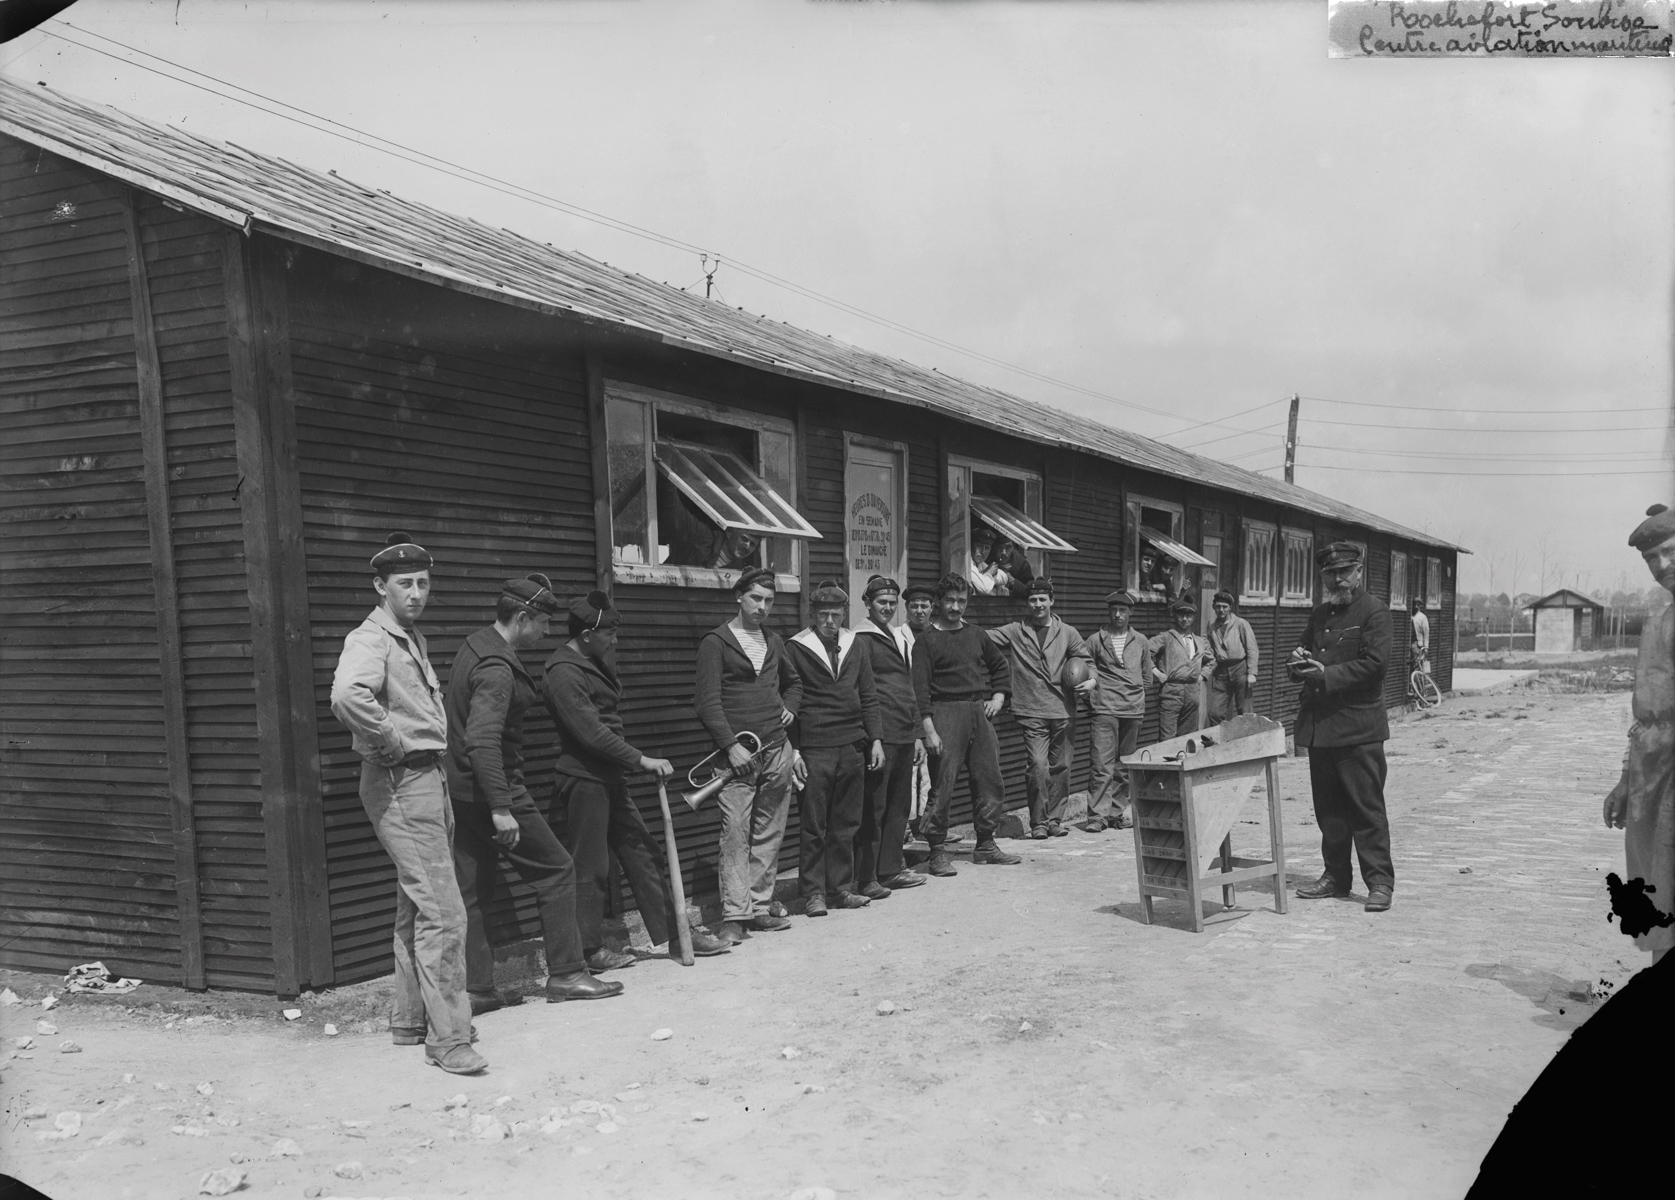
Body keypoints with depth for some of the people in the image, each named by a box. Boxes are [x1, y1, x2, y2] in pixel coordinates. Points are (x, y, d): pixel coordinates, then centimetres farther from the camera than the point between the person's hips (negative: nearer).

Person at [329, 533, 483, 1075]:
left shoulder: (412, 637, 16)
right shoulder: (369, 639, -14)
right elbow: (347, 696, -36)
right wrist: (392, 744, -22)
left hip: (428, 778, 10)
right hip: (400, 783, -10)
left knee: (416, 908, 17)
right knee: (442, 912, -10)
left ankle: (409, 1019, 29)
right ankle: (447, 1036, -2)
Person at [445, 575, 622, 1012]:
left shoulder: (474, 647, 11)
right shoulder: (497, 669, -20)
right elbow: (483, 742, -29)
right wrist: (500, 807, -31)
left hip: (462, 791, 10)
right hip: (493, 789, -10)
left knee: (474, 889, 11)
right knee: (556, 870, 2)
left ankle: (476, 989, 16)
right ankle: (565, 974, 9)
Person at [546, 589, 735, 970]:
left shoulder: (593, 664, 15)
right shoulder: (563, 671, -16)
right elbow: (590, 732, -23)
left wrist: (630, 763, 17)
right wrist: (641, 760, -22)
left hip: (610, 777, 10)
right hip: (583, 778, -10)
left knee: (643, 854, 11)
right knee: (590, 867, -1)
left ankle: (676, 932, 16)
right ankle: (590, 950, 10)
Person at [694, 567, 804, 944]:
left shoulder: (773, 641, 16)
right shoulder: (716, 641, -2)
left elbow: (793, 681, 34)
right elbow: (708, 701, -10)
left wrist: (790, 707, 14)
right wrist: (731, 746, -17)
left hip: (777, 750, 6)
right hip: (738, 753, -6)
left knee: (769, 834, 7)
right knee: (735, 833, -10)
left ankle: (758, 909, 14)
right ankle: (734, 916, -6)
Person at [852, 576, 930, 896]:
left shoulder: (903, 637, 19)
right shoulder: (862, 639, -6)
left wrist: (917, 734, 21)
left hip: (905, 736, 8)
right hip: (880, 735, -8)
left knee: (899, 806, 13)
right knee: (873, 807, -4)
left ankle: (890, 869, 23)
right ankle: (865, 878, 2)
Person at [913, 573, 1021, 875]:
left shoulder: (976, 635, 14)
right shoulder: (927, 640, -3)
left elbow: (1001, 666, 26)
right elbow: (920, 687, -9)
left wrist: (998, 697, 10)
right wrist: (929, 729, -16)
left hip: (980, 712, 6)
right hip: (946, 712, -6)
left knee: (990, 781, 9)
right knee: (943, 784, -9)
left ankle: (986, 844, 22)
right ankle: (937, 852, -1)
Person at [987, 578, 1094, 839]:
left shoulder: (1067, 633, 11)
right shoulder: (1015, 632, 4)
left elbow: (1086, 659, 16)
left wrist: (1092, 680, -2)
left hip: (1062, 711, 3)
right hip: (1032, 712, -3)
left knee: (1060, 767, 7)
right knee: (1038, 765, -12)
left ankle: (1055, 819, 20)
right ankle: (1038, 822, 1)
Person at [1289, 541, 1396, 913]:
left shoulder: (1374, 612, -4)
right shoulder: (1319, 615, 18)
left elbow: (1375, 663, -15)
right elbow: (1302, 661, 24)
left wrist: (1327, 675, -18)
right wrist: (1298, 663, 0)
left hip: (1358, 728, -7)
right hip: (1319, 725, 7)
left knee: (1366, 806, -4)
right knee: (1328, 807, 11)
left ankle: (1380, 881, 2)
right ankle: (1336, 875, 21)